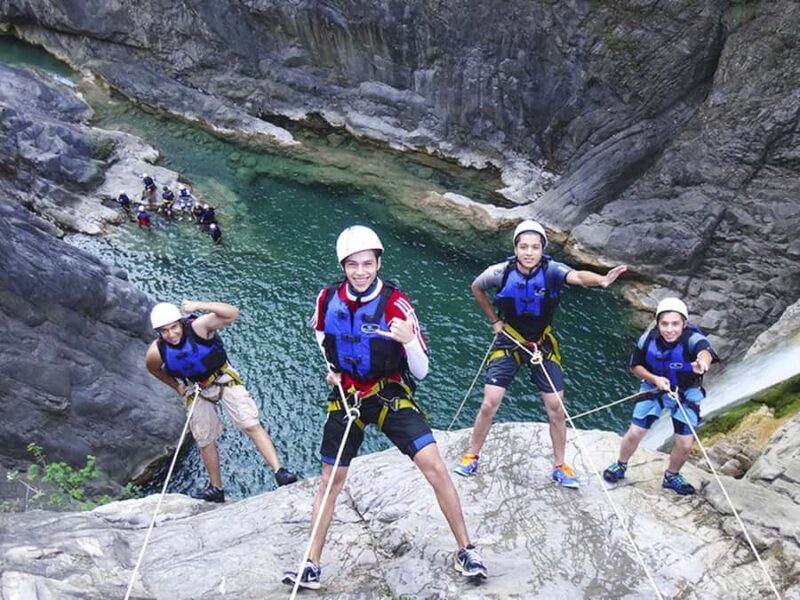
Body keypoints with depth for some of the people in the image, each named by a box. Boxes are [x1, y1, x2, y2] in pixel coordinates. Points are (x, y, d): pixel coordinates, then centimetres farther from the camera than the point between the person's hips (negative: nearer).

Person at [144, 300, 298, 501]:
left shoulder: (198, 326, -29)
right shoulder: (156, 352, -19)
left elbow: (232, 313, -41)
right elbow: (154, 369, 7)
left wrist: (199, 305, -47)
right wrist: (176, 386, 7)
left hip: (224, 380, -4)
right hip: (197, 390, 4)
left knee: (251, 425, -14)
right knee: (205, 441, 13)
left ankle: (279, 472, -16)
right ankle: (216, 488, 31)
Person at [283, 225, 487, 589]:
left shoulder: (395, 304, -19)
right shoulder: (328, 299, -9)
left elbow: (421, 371, -18)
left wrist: (408, 340, -37)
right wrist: (331, 368, 5)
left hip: (390, 395, -2)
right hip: (345, 396, 3)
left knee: (434, 466, -14)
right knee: (331, 480, 10)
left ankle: (465, 551, 4)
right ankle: (312, 566, 24)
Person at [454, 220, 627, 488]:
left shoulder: (551, 270, -22)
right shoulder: (501, 272, -17)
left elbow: (577, 276, -44)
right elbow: (476, 288, 4)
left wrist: (600, 280, -65)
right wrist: (494, 321, 3)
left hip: (543, 345, 0)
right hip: (509, 343, 0)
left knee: (556, 407, 2)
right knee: (489, 404, -3)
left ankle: (560, 466, 21)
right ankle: (471, 458, 17)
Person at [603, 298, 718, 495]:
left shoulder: (693, 339, -33)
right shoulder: (648, 339, -23)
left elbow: (706, 352, -57)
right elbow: (635, 366, -7)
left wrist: (702, 362, -81)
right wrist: (654, 379, -25)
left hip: (686, 393, -1)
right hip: (654, 388, 1)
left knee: (684, 444, 1)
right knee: (635, 433, 2)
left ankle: (672, 476, 31)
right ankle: (620, 466, 30)